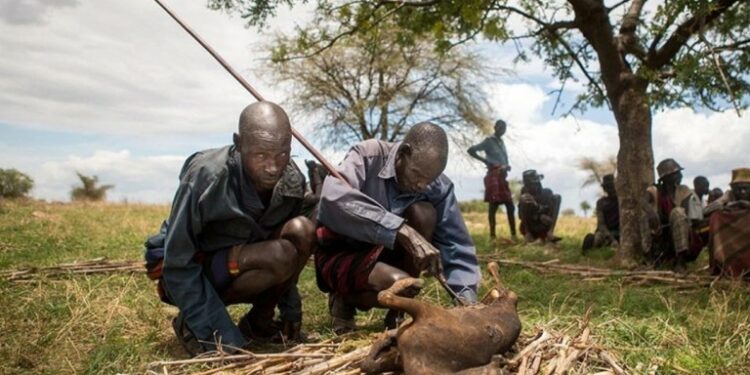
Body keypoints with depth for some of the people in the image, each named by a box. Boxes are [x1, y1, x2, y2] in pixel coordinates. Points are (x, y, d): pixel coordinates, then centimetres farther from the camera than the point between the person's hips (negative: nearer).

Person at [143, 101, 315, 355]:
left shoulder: (293, 181, -14)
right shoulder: (206, 176, -31)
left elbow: (293, 244, 4)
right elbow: (178, 264, -26)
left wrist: (290, 307, -2)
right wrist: (224, 339, -26)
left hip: (243, 265, 5)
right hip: (185, 271, -5)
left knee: (302, 230, -22)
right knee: (277, 256, -31)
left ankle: (259, 320, -3)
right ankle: (191, 325, -10)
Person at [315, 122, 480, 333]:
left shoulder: (440, 188, -11)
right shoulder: (368, 157, -21)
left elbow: (458, 247, -12)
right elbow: (333, 199, -41)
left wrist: (467, 302, -29)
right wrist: (403, 230, -47)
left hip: (385, 253, 5)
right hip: (339, 254, -4)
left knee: (424, 212, -23)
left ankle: (397, 313, -9)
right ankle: (344, 301, 2)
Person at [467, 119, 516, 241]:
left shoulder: (501, 142, 19)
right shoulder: (489, 141, -4)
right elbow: (471, 150, -11)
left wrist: (507, 166, -1)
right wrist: (486, 161, -11)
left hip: (502, 177, 8)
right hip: (493, 176, -8)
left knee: (510, 206, 6)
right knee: (493, 205, -9)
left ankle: (513, 235, 10)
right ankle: (492, 235, -6)